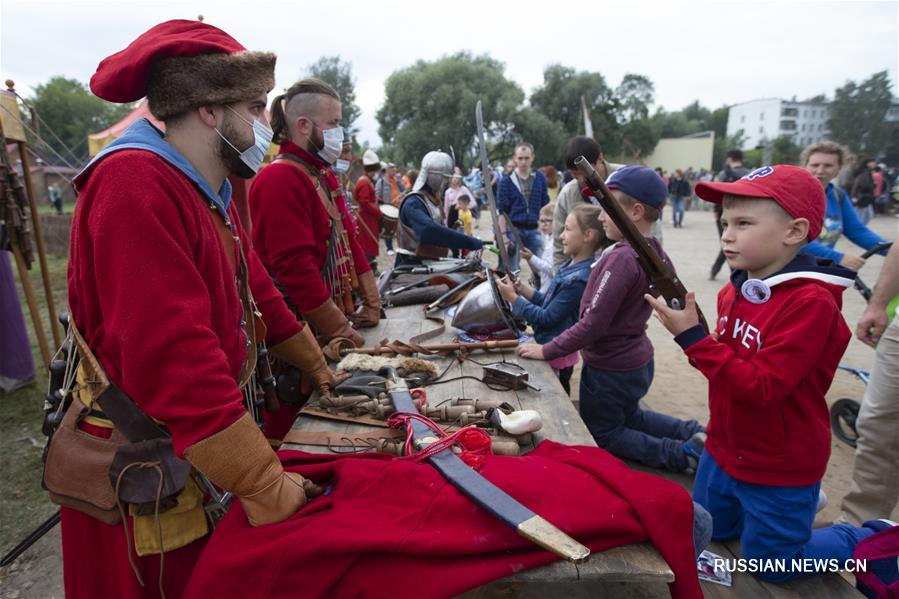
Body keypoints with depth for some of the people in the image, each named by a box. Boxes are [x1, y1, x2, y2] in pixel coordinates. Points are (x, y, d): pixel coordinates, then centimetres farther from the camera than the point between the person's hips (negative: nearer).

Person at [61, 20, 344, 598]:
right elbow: (173, 358, -32)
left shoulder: (214, 195, 6)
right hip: (138, 477, -8)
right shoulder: (135, 185, -25)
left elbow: (257, 292, 13)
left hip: (201, 453, 8)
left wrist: (316, 365, 19)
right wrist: (264, 486, -29)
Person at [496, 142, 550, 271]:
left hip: (534, 230, 2)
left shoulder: (540, 178, 6)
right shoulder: (506, 181, -1)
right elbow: (502, 211, -2)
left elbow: (545, 206, 11)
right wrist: (504, 235, -8)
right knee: (511, 269, 5)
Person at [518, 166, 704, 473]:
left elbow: (593, 324, -27)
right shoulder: (656, 253, -1)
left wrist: (546, 351, -18)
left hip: (611, 369, -9)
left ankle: (680, 454, 6)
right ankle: (692, 434, 20)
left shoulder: (621, 258, -28)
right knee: (629, 417, 34)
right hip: (638, 360, 9)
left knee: (601, 437, 15)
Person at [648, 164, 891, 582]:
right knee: (703, 533, 27)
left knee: (769, 565, 15)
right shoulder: (735, 290, -4)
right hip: (724, 451, 8)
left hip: (779, 468, -7)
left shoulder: (810, 302, -28)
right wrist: (690, 334, -8)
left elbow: (762, 386, -32)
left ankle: (874, 541, 35)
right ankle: (799, 502, 43)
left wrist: (693, 338, -33)